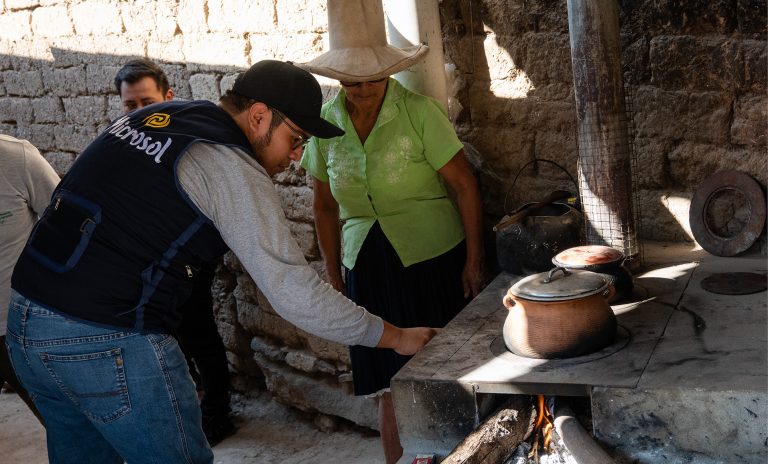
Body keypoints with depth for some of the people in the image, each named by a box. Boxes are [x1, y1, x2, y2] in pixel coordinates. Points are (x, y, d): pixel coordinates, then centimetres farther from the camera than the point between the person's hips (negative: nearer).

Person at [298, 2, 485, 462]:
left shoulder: (418, 111, -12)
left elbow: (464, 184, -9)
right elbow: (325, 206, 11)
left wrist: (475, 259, -10)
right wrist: (334, 277, 11)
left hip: (434, 261, -3)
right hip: (367, 267, 3)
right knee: (392, 389, 9)